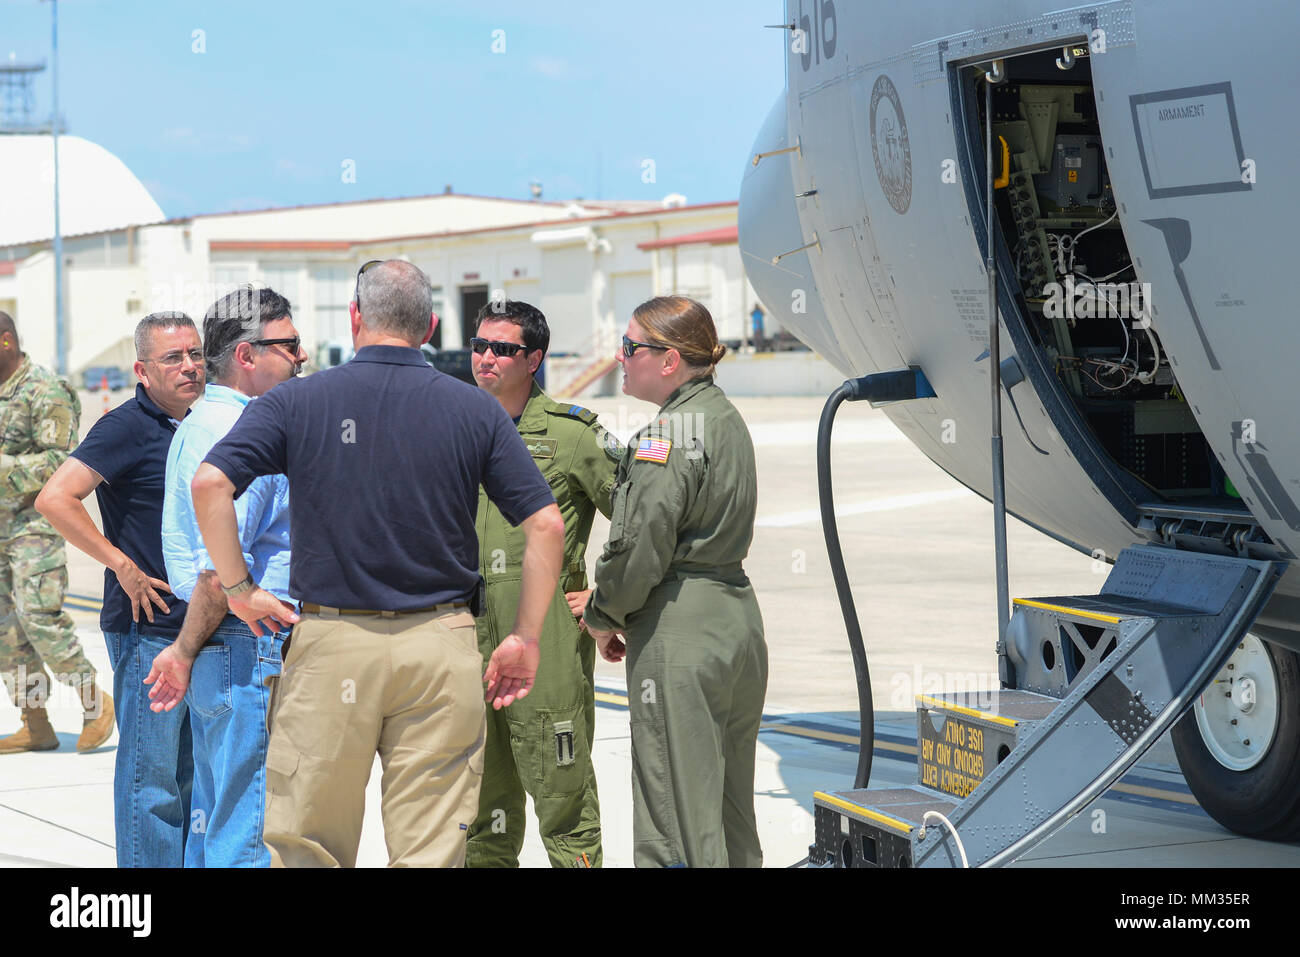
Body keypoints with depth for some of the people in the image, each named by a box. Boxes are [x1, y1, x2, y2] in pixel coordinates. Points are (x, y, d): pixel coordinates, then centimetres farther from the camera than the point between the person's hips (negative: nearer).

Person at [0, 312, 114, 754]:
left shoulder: (44, 391, -11)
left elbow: (60, 460, -17)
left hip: (35, 520, -8)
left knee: (38, 615, -16)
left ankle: (95, 701, 0)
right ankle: (36, 726, 9)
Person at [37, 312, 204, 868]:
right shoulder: (128, 427, -11)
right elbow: (54, 499, -20)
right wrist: (123, 566, -18)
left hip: (201, 628, 8)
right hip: (148, 632, -8)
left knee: (190, 774, 13)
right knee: (149, 775, -4)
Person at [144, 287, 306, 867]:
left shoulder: (198, 424, 18)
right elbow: (220, 567, -22)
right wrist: (186, 652, -12)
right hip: (251, 651, -11)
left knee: (214, 824, 16)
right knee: (247, 837, -7)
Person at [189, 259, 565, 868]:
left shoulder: (297, 401, 1)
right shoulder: (475, 410, 4)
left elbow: (209, 483, -11)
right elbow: (546, 525, -1)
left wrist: (238, 589, -1)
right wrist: (525, 639, 5)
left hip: (330, 643, -1)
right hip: (441, 646, 1)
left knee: (306, 846, 9)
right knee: (431, 850, 4)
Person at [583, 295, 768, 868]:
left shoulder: (672, 433, -15)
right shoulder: (727, 418, 14)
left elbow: (640, 545, -18)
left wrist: (603, 617, -1)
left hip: (680, 633, -10)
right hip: (738, 621, 10)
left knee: (676, 816, -6)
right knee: (731, 813, 16)